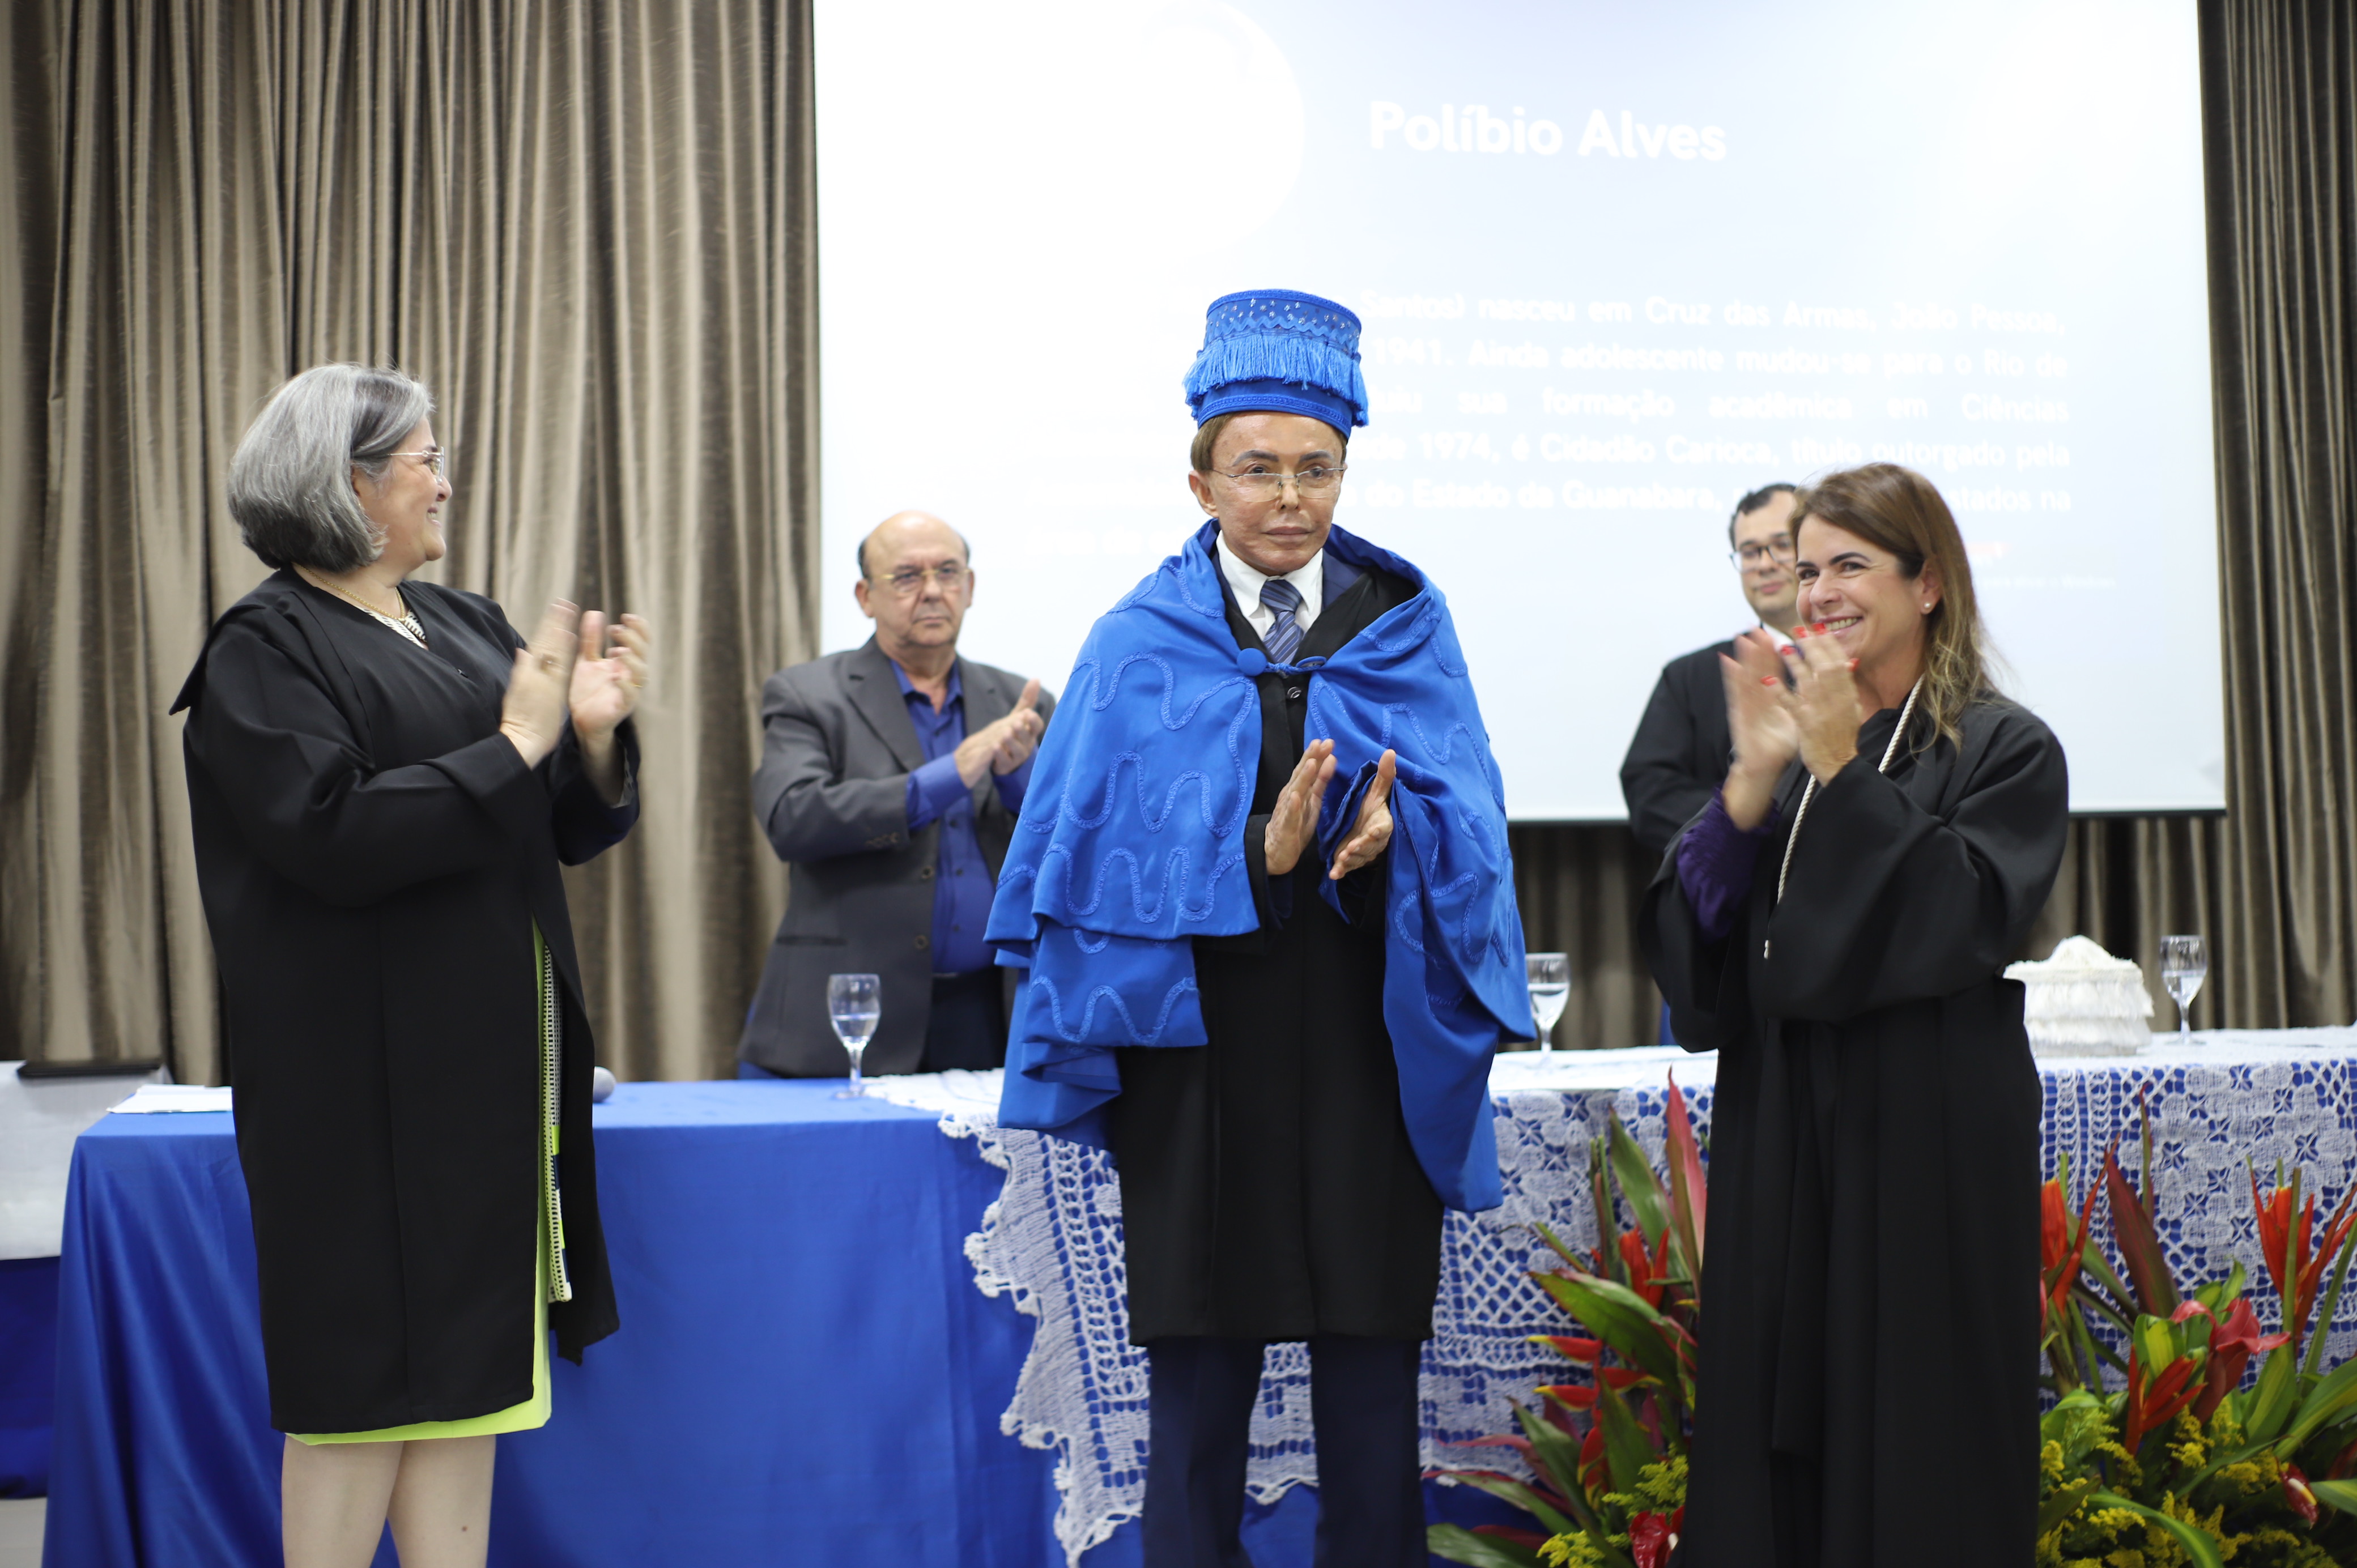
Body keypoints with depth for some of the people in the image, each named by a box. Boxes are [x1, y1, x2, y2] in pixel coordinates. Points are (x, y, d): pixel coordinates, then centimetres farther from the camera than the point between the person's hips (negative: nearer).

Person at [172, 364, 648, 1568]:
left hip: (495, 1060, 7)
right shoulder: (267, 650, -7)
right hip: (370, 1073, -7)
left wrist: (595, 735, -6)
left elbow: (569, 831, 14)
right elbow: (332, 834, -21)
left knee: (463, 1364, 10)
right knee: (367, 1378, -1)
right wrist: (513, 745, -17)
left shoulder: (468, 628, 13)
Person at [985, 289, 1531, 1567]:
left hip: (1369, 1048, 1)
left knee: (1372, 1357, 7)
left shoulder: (1404, 631, 6)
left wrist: (1393, 832, -23)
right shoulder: (1141, 649, 2)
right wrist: (1256, 858, -21)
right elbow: (1099, 853, -5)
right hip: (1195, 1044, -1)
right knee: (1200, 1364, 6)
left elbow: (1467, 819, 0)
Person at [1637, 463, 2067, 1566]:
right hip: (1779, 1133, 5)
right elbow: (1689, 932, 2)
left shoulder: (2004, 749, -3)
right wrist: (1751, 785, -12)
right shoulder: (1786, 737, 11)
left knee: (1913, 1428, 1)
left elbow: (1964, 919, -17)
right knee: (1778, 1428, 6)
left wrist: (1844, 769, -18)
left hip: (1926, 1137, -4)